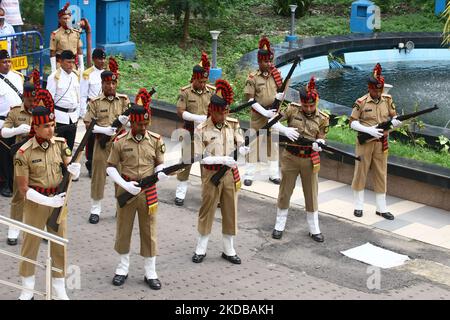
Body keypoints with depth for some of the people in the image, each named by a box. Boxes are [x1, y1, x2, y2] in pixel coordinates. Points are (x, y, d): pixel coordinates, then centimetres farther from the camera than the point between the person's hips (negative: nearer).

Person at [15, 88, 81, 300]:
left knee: (59, 246, 11)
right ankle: (27, 291, 25)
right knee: (30, 245, 9)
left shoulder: (60, 144, -5)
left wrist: (74, 170, -29)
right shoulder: (24, 153, -16)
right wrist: (48, 201, -23)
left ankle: (60, 291, 24)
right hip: (35, 203, -3)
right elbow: (23, 188, -14)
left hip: (59, 200, 3)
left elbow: (71, 169, -5)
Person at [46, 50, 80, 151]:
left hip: (73, 117, 6)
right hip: (60, 117, -6)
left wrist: (77, 114, 13)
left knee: (70, 146, 10)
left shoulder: (76, 76, 9)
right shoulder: (54, 77, -9)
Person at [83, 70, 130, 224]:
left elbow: (130, 119, -1)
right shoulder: (95, 102, -1)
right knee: (98, 174, 2)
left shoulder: (124, 100, 4)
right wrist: (104, 130, -18)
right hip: (102, 143, -1)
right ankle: (96, 209, 12)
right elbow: (88, 124, -4)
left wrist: (125, 118, -24)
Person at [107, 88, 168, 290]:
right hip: (126, 191, -1)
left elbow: (159, 163, 7)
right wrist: (124, 184, -16)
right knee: (123, 229, 11)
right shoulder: (120, 142, -6)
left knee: (149, 231, 6)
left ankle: (150, 273, 15)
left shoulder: (156, 141, -2)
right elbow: (111, 167, -2)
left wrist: (161, 172, -17)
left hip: (148, 192, 1)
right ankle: (123, 268, 27)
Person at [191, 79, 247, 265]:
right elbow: (198, 157, -15)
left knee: (230, 211, 10)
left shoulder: (233, 124, -2)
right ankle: (201, 249, 22)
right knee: (207, 210, 7)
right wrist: (222, 160, -22)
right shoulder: (201, 130, -13)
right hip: (211, 175, -4)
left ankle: (229, 250, 24)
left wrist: (243, 150, -20)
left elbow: (240, 145, 5)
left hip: (230, 173, 4)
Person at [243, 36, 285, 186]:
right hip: (258, 116, -4)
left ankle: (274, 174, 19)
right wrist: (265, 112, -19)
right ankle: (249, 175, 9)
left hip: (273, 115, 4)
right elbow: (249, 99, -13)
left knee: (273, 144, 10)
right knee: (254, 144, 2)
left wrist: (280, 96, -15)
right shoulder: (253, 78, -10)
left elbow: (282, 92, 10)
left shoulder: (276, 75, 2)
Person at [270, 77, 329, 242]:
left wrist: (318, 144, -25)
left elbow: (320, 139, 0)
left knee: (311, 195, 8)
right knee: (285, 192, 9)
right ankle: (279, 226, 24)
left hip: (310, 159, 0)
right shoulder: (292, 109, -6)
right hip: (290, 156, 0)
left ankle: (314, 229, 21)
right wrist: (285, 130, -26)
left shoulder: (322, 119, -2)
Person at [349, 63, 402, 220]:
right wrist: (369, 130, -21)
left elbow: (394, 118, 7)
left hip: (381, 143, 3)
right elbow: (353, 123, -8)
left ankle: (381, 208, 14)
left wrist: (396, 122, -17)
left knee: (381, 175, 7)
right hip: (364, 143, -3)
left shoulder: (387, 100, 3)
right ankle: (358, 206, 16)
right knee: (360, 173, 4)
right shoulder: (361, 103, -9)